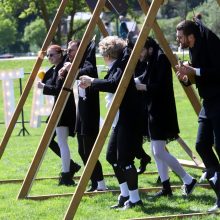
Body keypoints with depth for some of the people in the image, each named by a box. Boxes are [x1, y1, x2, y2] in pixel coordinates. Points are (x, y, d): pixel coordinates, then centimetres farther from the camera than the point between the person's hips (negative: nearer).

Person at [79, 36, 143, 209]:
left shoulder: (121, 66, -15)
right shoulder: (116, 67, 14)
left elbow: (115, 84, -31)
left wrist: (93, 81, -22)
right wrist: (91, 84, 22)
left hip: (128, 119, -11)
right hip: (119, 119, 11)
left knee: (124, 159, -9)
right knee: (112, 156, 14)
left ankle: (134, 199, -3)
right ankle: (125, 195, 21)